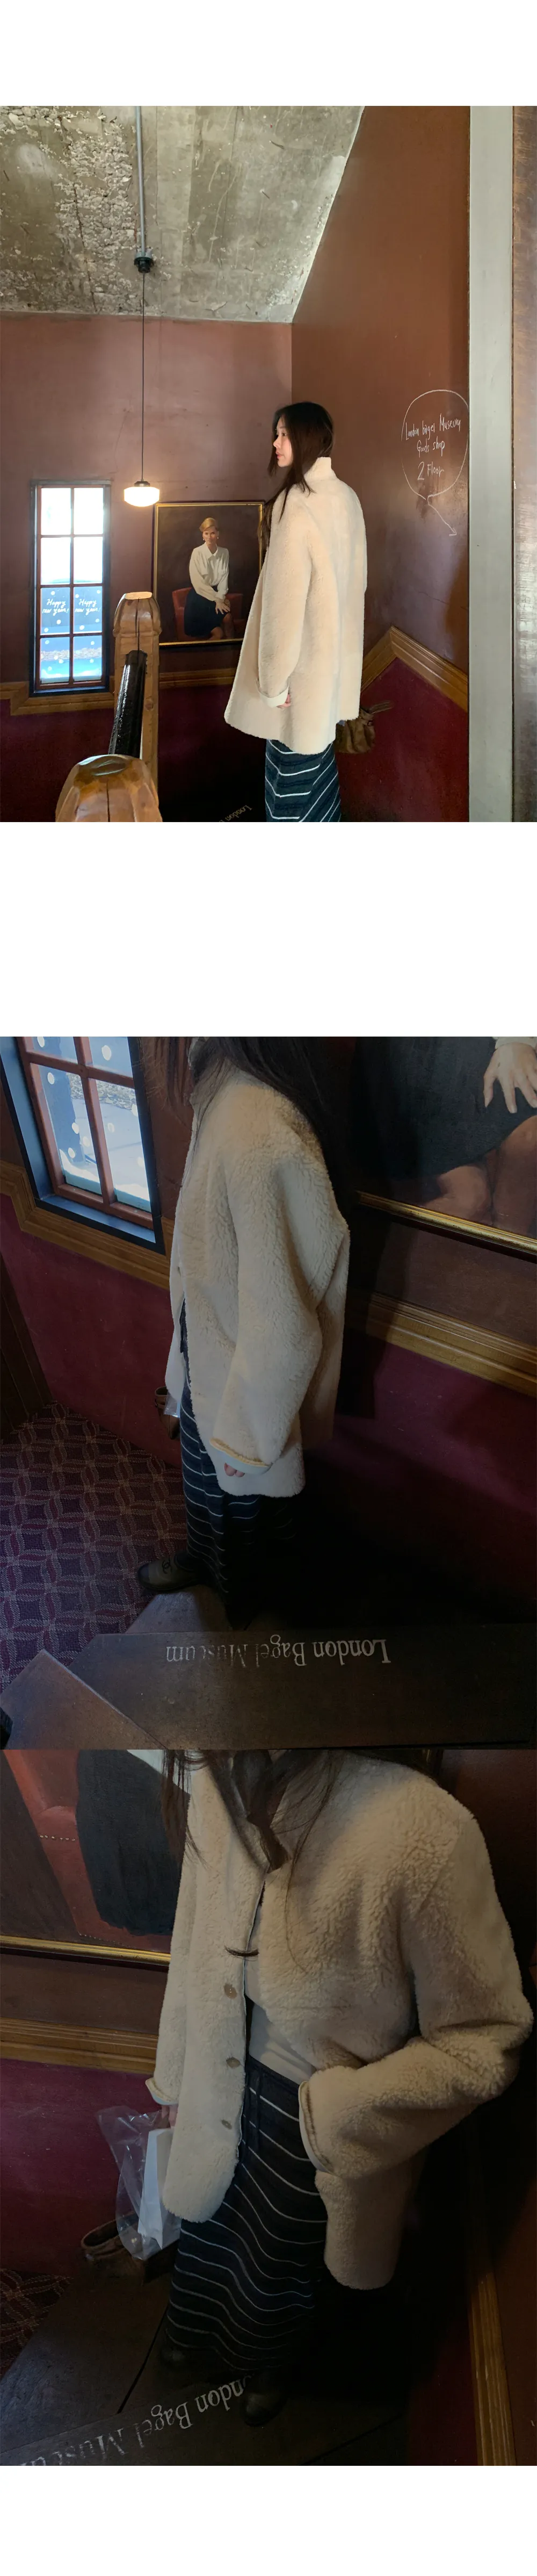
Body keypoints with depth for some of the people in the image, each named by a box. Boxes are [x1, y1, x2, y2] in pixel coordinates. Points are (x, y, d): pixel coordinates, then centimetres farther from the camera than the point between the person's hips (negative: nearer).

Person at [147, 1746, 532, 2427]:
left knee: (276, 2274, 25)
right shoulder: (217, 1784, -19)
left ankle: (273, 2364, 61)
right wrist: (175, 2072, 13)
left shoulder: (424, 1832, -39)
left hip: (322, 2136, -3)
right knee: (207, 2241, 30)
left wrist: (335, 2115, -23)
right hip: (223, 2091, 4)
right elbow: (196, 1946, 1)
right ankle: (198, 2332, 65)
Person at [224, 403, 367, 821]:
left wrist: (274, 678, -19)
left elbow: (287, 596, -24)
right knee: (317, 743, 20)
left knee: (293, 761, 2)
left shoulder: (297, 505, -23)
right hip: (335, 647, 9)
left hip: (302, 653, -9)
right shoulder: (346, 497, 4)